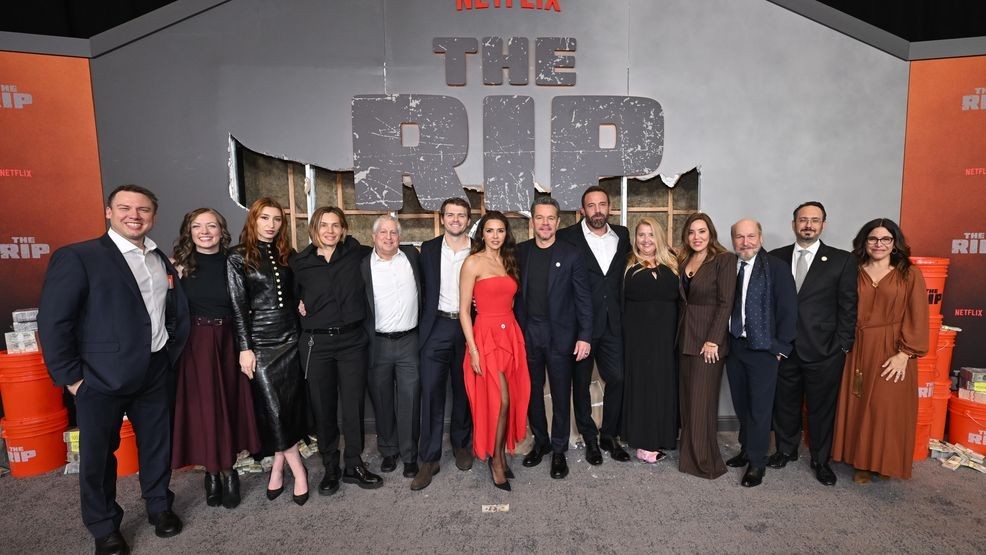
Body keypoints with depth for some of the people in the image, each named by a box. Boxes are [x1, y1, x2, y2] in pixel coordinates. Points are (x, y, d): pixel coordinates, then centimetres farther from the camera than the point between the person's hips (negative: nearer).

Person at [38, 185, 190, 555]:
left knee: (158, 444, 16)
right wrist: (70, 376, -12)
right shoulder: (77, 257, -10)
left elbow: (179, 312, 16)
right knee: (98, 454, 12)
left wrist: (172, 354, 8)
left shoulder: (162, 261, 7)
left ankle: (159, 506, 38)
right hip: (101, 378, -4)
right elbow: (53, 322, -12)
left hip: (157, 374, 5)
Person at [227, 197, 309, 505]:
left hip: (290, 338, 4)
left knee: (290, 406, 6)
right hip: (261, 342, -4)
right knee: (273, 409, -2)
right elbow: (238, 306, -6)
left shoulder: (286, 256, 9)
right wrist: (245, 348, -11)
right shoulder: (239, 258, -3)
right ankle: (298, 471, 11)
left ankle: (277, 467, 22)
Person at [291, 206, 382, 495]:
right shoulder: (300, 262, 3)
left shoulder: (356, 254, 1)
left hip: (352, 340, 0)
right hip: (316, 343, 1)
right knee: (323, 407, 9)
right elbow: (292, 295, 18)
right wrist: (298, 307, 1)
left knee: (354, 405, 5)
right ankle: (330, 467, 26)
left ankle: (354, 465, 23)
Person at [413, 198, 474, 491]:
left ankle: (461, 445, 31)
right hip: (436, 327, 0)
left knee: (464, 392, 12)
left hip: (468, 328, 0)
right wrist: (422, 323, 1)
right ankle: (429, 458, 9)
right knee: (431, 393, -2)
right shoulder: (428, 249, 5)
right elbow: (422, 288, 7)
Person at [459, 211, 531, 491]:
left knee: (511, 400, 9)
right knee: (498, 401, -2)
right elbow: (464, 310, -9)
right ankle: (496, 461, 18)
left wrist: (515, 336, 5)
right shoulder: (473, 262, -6)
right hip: (486, 335, -6)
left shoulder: (508, 262, 12)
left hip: (511, 334, 6)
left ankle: (500, 456, 27)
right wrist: (473, 349, -13)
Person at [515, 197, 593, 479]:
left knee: (560, 395, 6)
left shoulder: (571, 254, -5)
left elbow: (583, 297, -4)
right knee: (532, 392, 13)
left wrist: (584, 336, -8)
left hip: (560, 334, -2)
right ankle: (540, 442, 32)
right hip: (527, 333, 3)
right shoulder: (519, 252, 3)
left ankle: (559, 450, 23)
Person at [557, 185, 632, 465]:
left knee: (617, 379, 5)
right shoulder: (567, 237, -5)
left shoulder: (622, 235, 9)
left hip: (612, 323, 4)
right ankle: (590, 439, 26)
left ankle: (609, 435, 25)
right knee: (582, 382, 9)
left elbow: (625, 273, 17)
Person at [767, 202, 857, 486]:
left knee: (821, 408, 11)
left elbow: (848, 307, -1)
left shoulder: (842, 260, -1)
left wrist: (842, 347, -6)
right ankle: (786, 450, 34)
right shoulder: (776, 258, 4)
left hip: (823, 351, -2)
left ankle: (821, 460, 29)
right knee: (785, 404, 14)